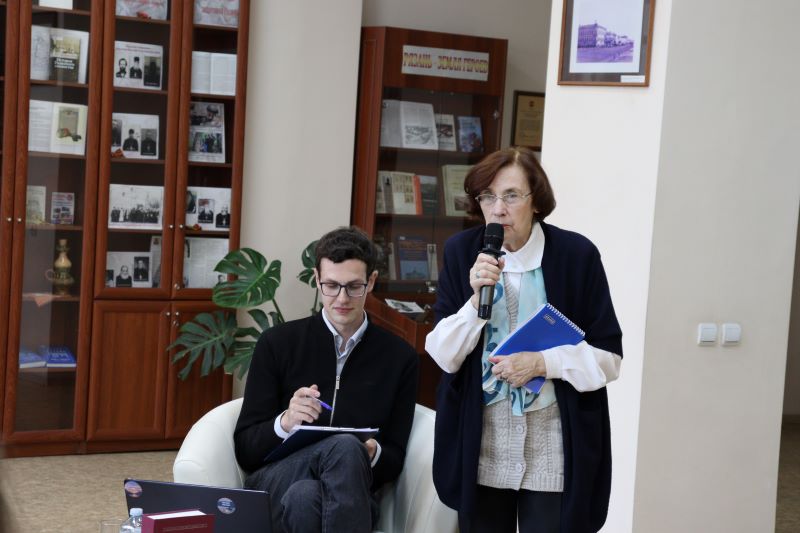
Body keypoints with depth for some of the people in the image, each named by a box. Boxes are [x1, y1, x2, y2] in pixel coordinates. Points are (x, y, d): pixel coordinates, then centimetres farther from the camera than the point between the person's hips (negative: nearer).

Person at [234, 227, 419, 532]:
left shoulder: (400, 357, 8)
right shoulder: (277, 343, 5)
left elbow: (395, 460, 9)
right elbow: (246, 450, 3)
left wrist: (372, 454, -15)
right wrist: (285, 422, -18)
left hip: (345, 495, 0)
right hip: (275, 483, 0)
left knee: (312, 489, -38)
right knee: (344, 445, -34)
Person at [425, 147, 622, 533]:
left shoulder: (577, 254, -6)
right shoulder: (461, 252, 0)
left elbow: (608, 356, -3)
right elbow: (444, 355, -3)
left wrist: (541, 363, -17)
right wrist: (476, 299, -18)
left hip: (554, 444, -2)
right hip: (480, 441, 2)